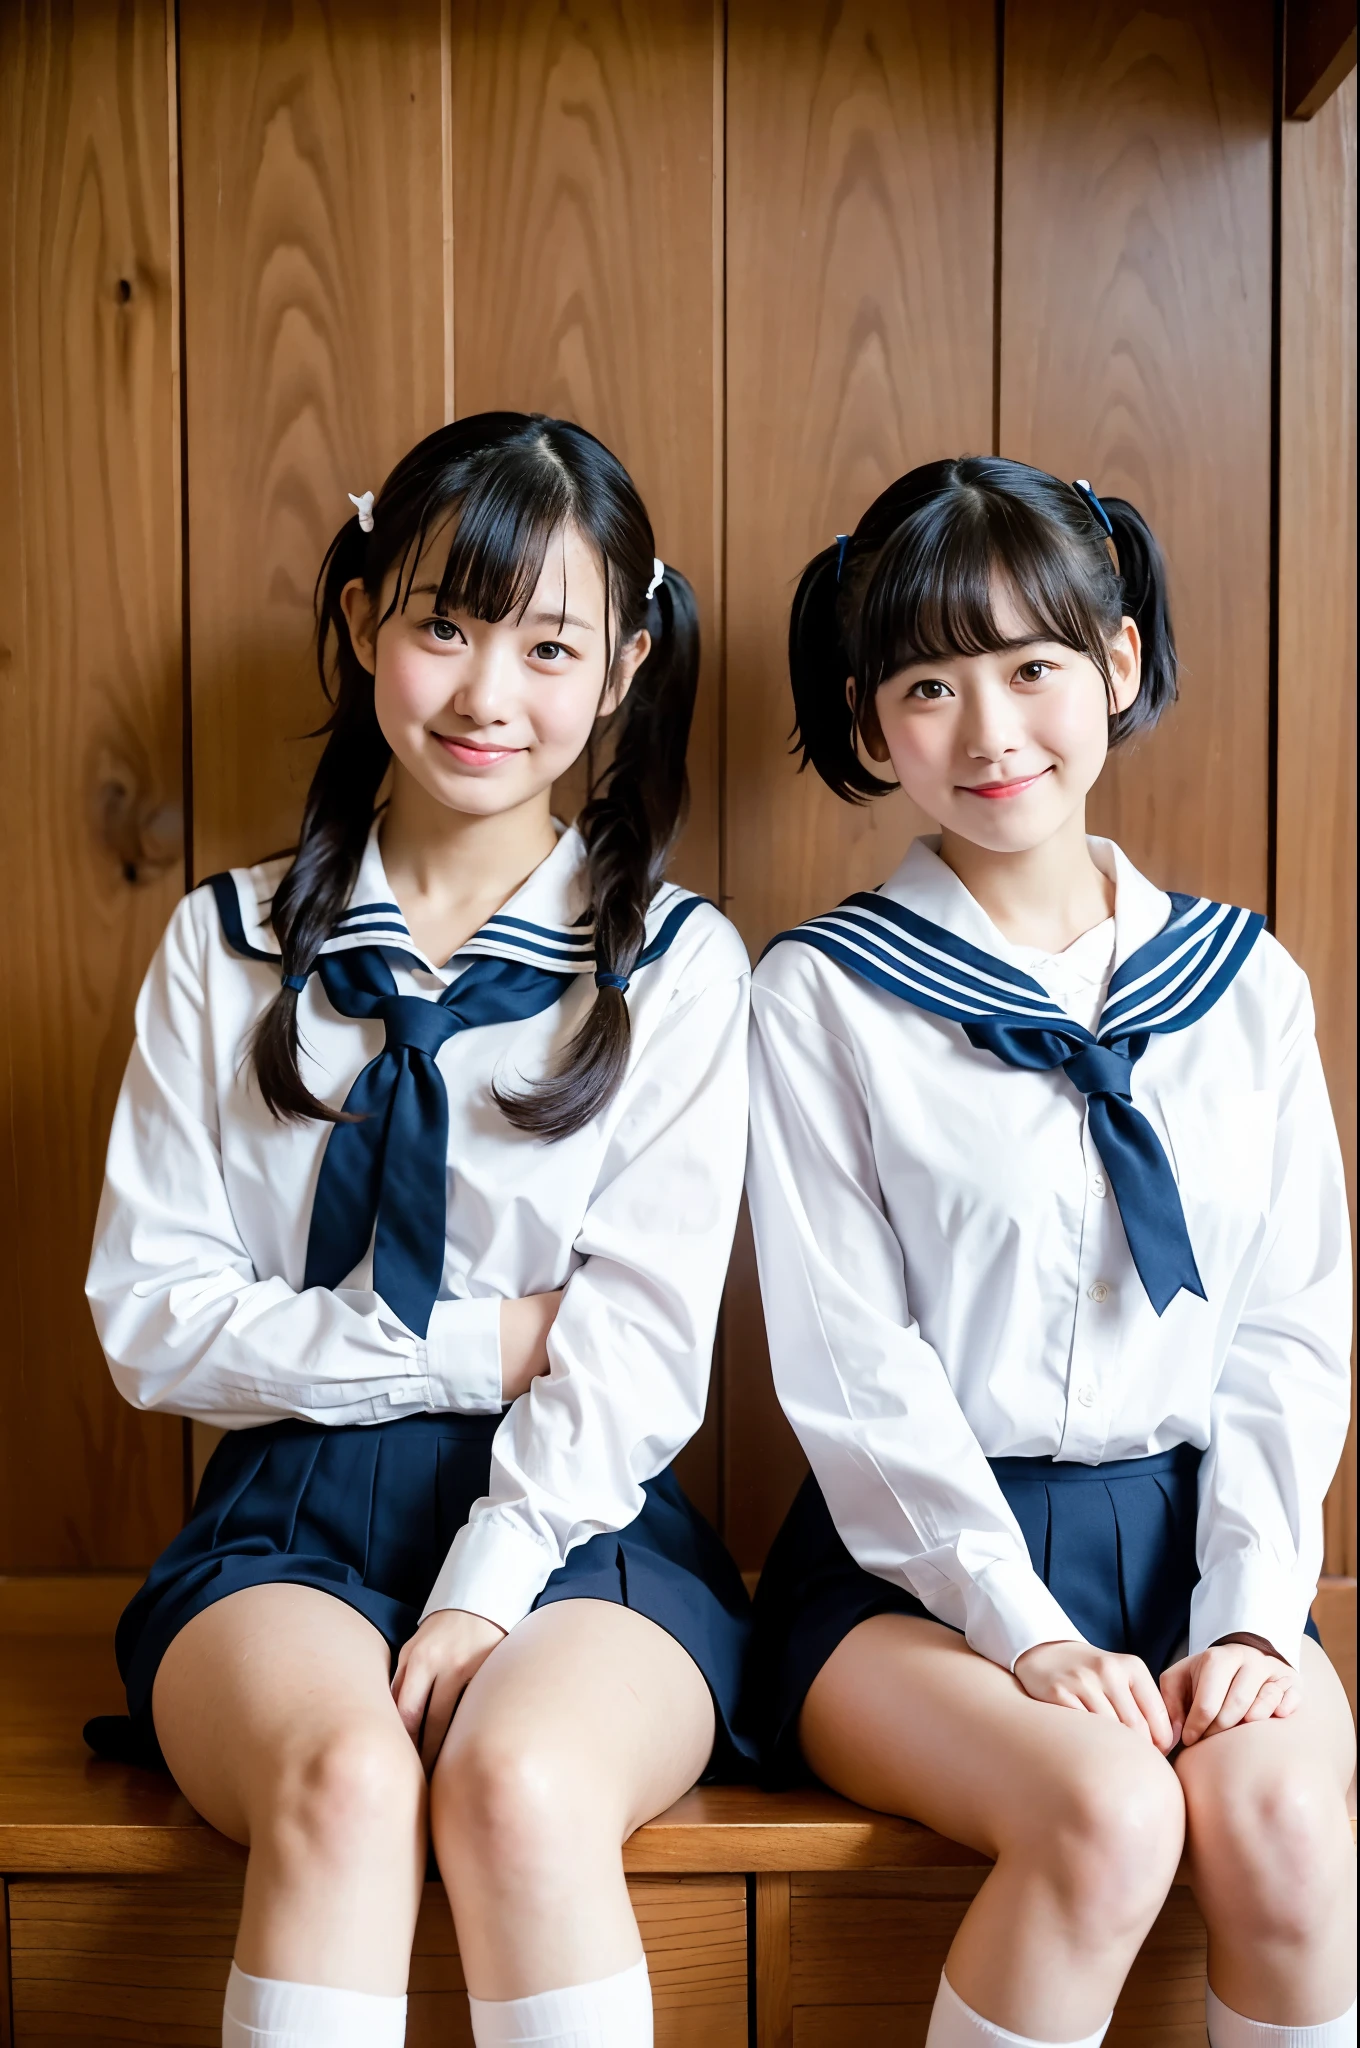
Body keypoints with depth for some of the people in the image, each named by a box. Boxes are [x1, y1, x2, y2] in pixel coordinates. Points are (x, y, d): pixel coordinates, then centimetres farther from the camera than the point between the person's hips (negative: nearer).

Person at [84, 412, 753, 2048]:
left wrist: (483, 1599, -16)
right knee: (341, 1773, -31)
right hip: (290, 1510, 1)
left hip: (579, 1517, -1)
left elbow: (641, 1348, -4)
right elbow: (150, 1317, 1)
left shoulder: (675, 962, 4)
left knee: (520, 1782, -32)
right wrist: (480, 1343, -7)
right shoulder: (227, 946, 9)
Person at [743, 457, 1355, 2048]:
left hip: (1181, 1532, 3)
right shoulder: (822, 998, -2)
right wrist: (1026, 1631, -14)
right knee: (1111, 1816, -28)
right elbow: (852, 1365, -7)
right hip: (923, 1560, -2)